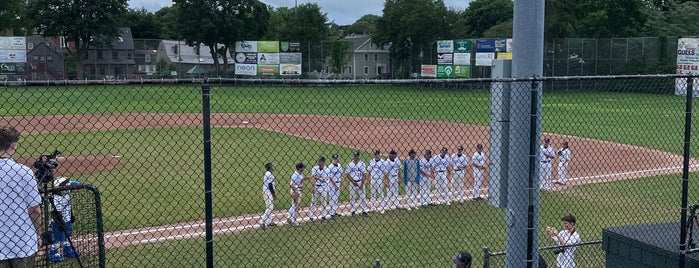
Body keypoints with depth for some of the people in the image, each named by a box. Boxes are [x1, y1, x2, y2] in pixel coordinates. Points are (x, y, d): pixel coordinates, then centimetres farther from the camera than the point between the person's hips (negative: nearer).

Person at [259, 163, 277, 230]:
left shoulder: (267, 174, 13)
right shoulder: (269, 174, -18)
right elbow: (270, 185, -21)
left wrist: (273, 194, 23)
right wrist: (274, 195, -17)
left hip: (266, 192, 10)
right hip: (268, 192, -10)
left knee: (269, 207, 17)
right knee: (270, 207, -10)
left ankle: (269, 222, 25)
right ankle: (262, 222, -14)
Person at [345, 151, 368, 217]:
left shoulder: (362, 164, 1)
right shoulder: (350, 165, -1)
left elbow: (364, 175, 0)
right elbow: (348, 175, 0)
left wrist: (362, 184, -10)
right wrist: (353, 182, -11)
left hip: (360, 182, 0)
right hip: (352, 183, 0)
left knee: (363, 197, 2)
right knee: (352, 197, 6)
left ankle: (364, 211, 9)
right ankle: (353, 211, 16)